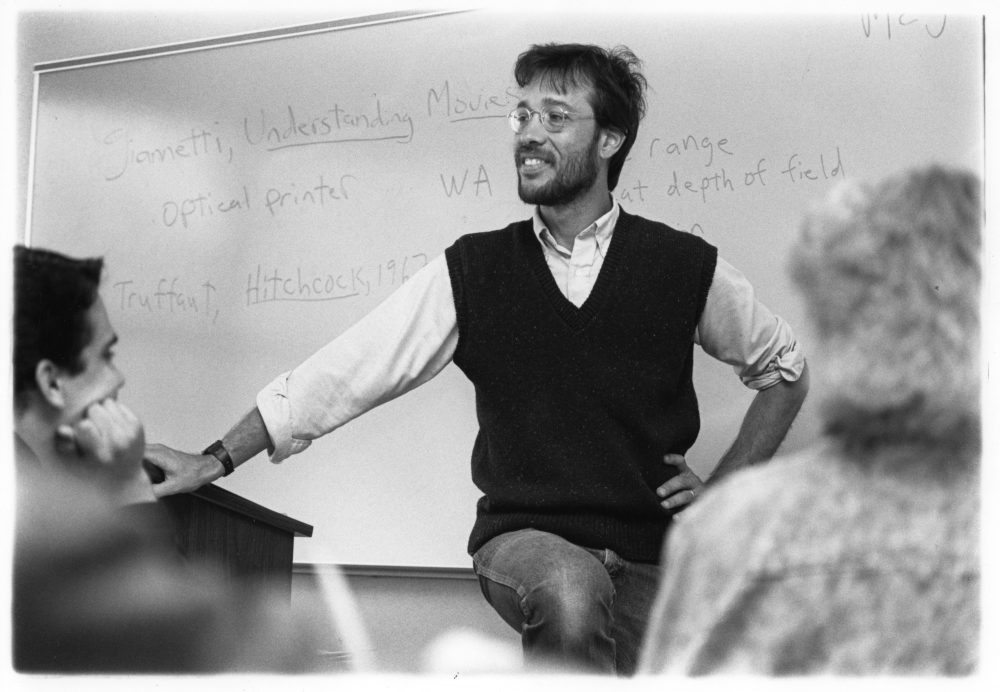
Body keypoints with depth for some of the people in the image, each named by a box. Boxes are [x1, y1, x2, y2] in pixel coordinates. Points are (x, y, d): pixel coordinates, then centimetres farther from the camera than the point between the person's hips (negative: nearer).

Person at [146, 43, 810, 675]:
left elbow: (786, 369, 16)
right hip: (522, 538, -1)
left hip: (653, 561, 2)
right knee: (570, 588, -33)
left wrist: (725, 488, 7)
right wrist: (215, 461, -3)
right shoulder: (473, 271, 1)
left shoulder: (685, 268, 0)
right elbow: (345, 371, 1)